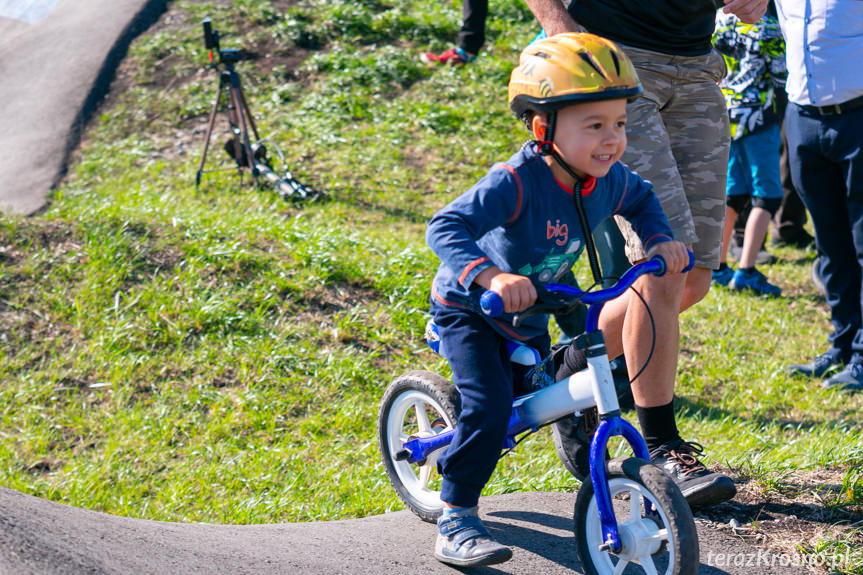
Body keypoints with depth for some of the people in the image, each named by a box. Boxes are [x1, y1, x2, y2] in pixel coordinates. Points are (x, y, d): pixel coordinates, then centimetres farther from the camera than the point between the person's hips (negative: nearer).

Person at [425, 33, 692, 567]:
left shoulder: (607, 179, -13)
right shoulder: (516, 182, -35)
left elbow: (641, 198, 12)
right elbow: (445, 227, -43)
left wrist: (660, 239, -5)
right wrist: (491, 277, -58)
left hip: (531, 317, 7)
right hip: (468, 310, -7)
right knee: (490, 408, -22)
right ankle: (456, 521, -8)